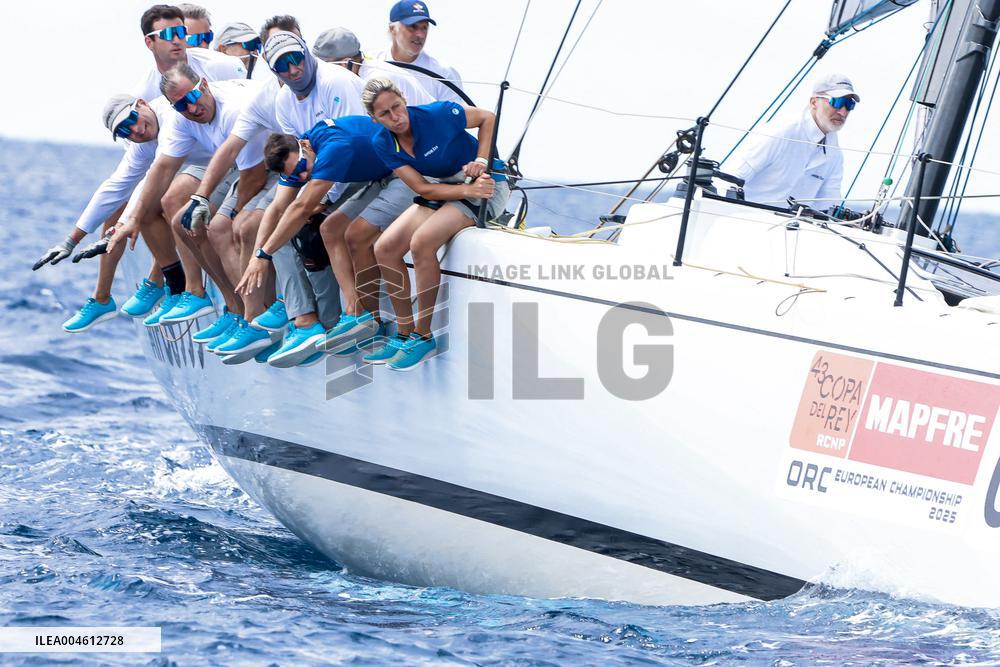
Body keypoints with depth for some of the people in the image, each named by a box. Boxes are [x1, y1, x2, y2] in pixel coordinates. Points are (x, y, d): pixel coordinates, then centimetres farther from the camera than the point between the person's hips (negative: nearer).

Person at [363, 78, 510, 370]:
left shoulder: (437, 115, -22)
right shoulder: (383, 143, -7)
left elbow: (487, 117, -6)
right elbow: (423, 188, -12)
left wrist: (481, 162, -19)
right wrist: (468, 189, -26)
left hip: (487, 185, -7)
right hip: (447, 189, 7)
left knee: (421, 243, -28)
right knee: (385, 249, -9)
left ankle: (423, 336, -15)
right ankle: (404, 334, 5)